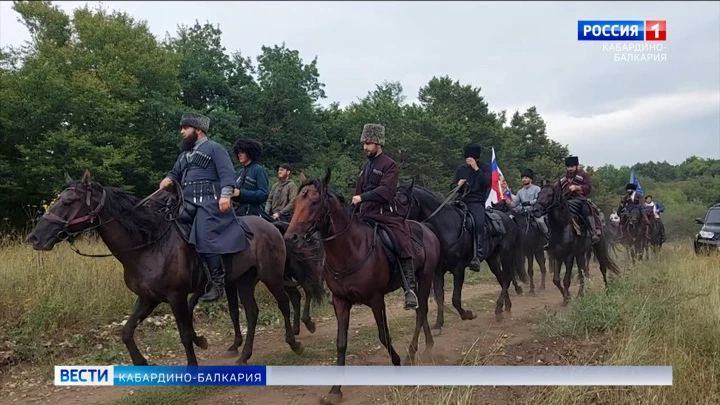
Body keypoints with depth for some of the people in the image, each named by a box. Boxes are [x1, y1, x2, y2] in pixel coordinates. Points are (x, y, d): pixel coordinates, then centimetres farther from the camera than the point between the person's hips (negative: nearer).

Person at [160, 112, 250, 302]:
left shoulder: (214, 148, 2)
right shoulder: (185, 154, 27)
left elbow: (227, 173, -8)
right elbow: (176, 173, 33)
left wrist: (225, 195, -23)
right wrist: (168, 179, 8)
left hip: (209, 202, -9)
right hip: (188, 203, 9)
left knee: (205, 236, -24)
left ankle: (217, 281, -22)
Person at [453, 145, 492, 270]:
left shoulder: (485, 167, 6)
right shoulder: (461, 169, 13)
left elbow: (488, 182, -11)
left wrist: (476, 169, -15)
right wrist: (458, 185, -7)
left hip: (477, 202, -4)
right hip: (462, 201, 4)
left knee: (480, 223, -30)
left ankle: (478, 256, -35)